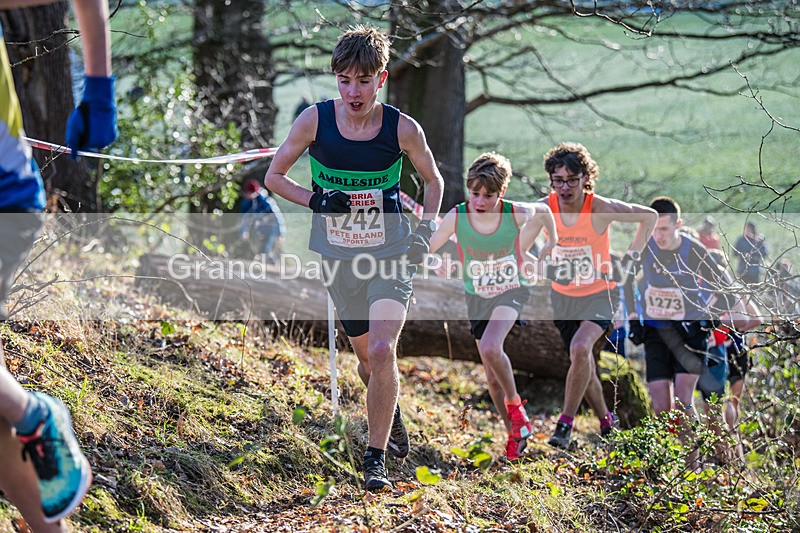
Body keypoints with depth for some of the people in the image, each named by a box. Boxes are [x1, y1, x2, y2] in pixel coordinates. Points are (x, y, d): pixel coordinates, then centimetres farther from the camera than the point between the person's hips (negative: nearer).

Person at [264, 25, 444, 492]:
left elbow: (434, 180, 9)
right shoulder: (315, 120, -8)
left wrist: (426, 232, -4)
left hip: (392, 257, -2)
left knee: (382, 351, -21)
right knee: (368, 360, 13)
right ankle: (394, 420, 46)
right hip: (340, 258, 2)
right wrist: (316, 201, -13)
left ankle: (377, 458, -9)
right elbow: (274, 176, 3)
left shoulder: (403, 128, -9)